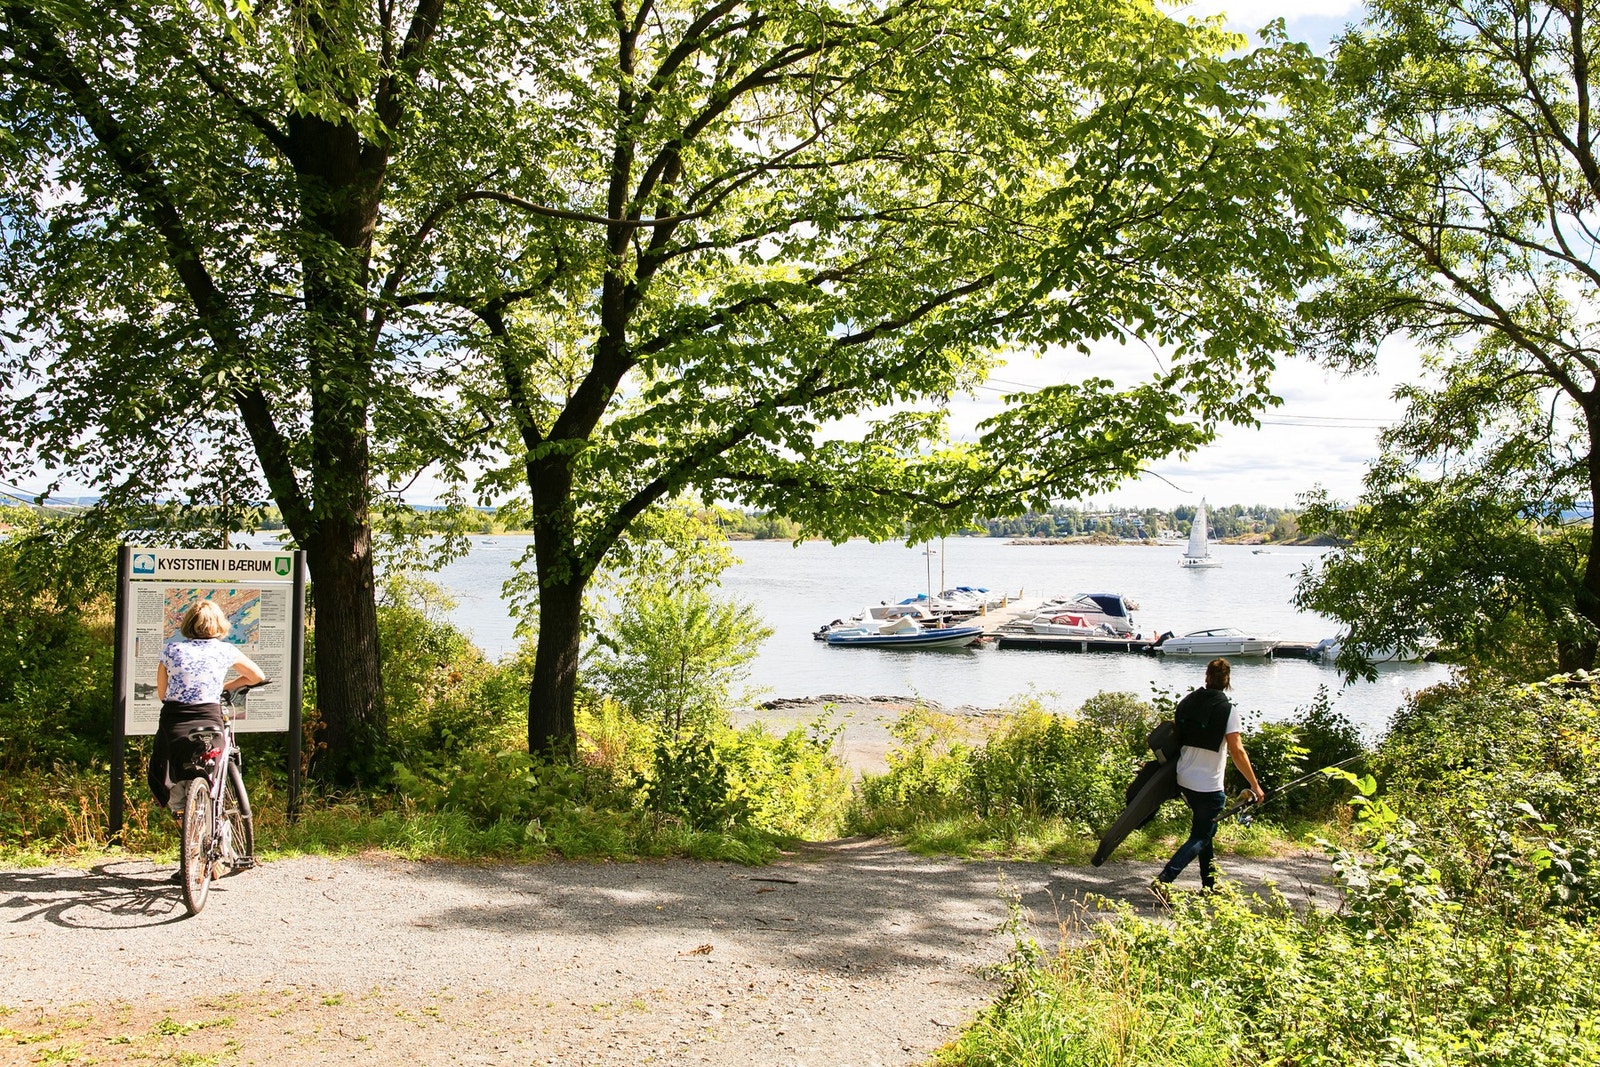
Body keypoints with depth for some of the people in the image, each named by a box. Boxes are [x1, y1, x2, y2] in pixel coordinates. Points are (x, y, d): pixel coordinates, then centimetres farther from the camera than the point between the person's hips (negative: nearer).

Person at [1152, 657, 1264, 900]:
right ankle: (1163, 880, -13)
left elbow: (1173, 735, 11)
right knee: (1201, 837, 1)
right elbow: (1237, 751, -15)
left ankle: (1209, 884, 28)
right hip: (1209, 786, -6)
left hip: (1184, 780, 6)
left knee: (1205, 831, 22)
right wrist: (1255, 786, -9)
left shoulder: (1187, 702, 3)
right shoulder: (1227, 709, -13)